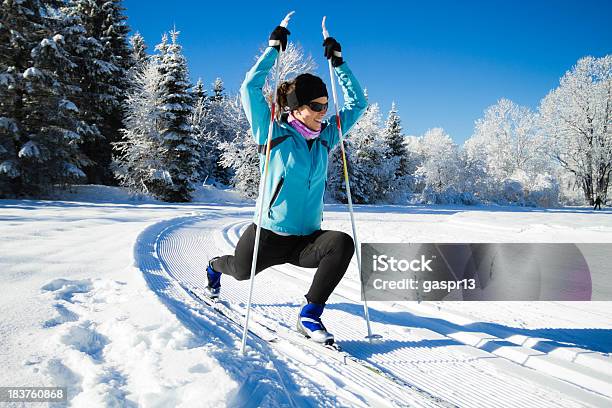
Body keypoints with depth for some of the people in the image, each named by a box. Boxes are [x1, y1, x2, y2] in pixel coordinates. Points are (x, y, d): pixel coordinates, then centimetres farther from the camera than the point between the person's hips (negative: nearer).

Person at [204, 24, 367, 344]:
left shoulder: (326, 137, 4)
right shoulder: (274, 134, -9)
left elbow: (357, 103, 11)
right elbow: (250, 88, -18)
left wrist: (338, 62, 6)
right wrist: (273, 48, -14)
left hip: (307, 239, 3)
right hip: (269, 234, -3)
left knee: (343, 243, -27)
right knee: (240, 271, 18)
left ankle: (310, 316, -18)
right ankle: (215, 266, 58)